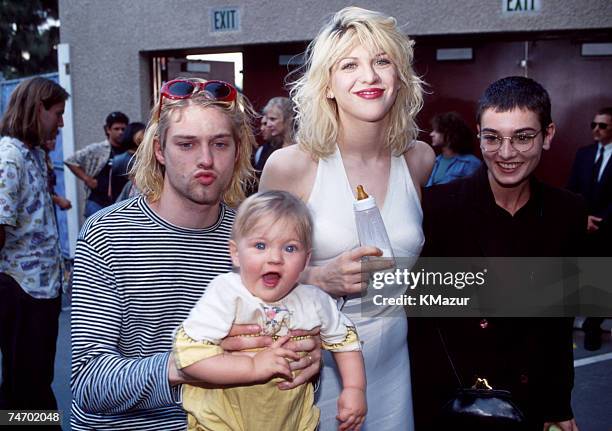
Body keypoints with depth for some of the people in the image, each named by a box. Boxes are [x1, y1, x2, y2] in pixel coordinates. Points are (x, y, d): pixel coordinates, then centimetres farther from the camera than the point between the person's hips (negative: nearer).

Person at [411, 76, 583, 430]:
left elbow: (560, 320, 4)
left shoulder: (568, 213, -4)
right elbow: (421, 316, -12)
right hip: (445, 400, -3)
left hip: (530, 401, 3)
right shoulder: (437, 205, -16)